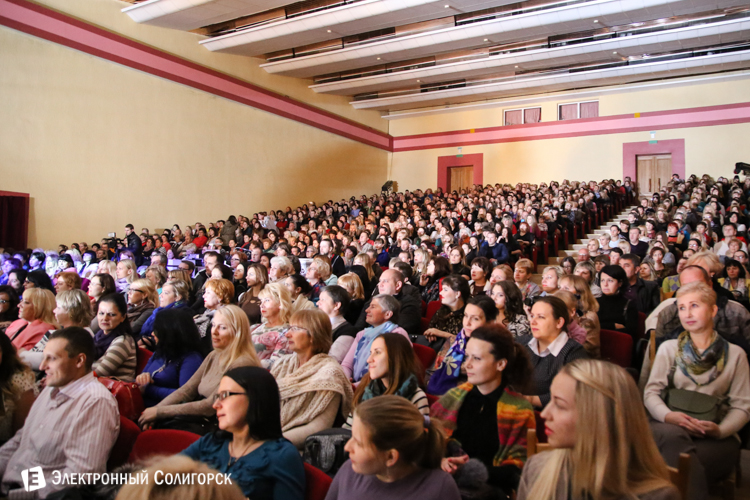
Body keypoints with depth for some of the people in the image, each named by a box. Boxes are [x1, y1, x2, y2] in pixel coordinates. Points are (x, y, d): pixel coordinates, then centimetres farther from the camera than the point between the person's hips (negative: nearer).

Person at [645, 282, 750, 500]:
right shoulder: (668, 348, 10)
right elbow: (651, 392, 4)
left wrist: (720, 430, -14)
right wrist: (667, 416, -18)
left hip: (716, 438, -1)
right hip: (671, 428, 1)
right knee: (675, 436, -36)